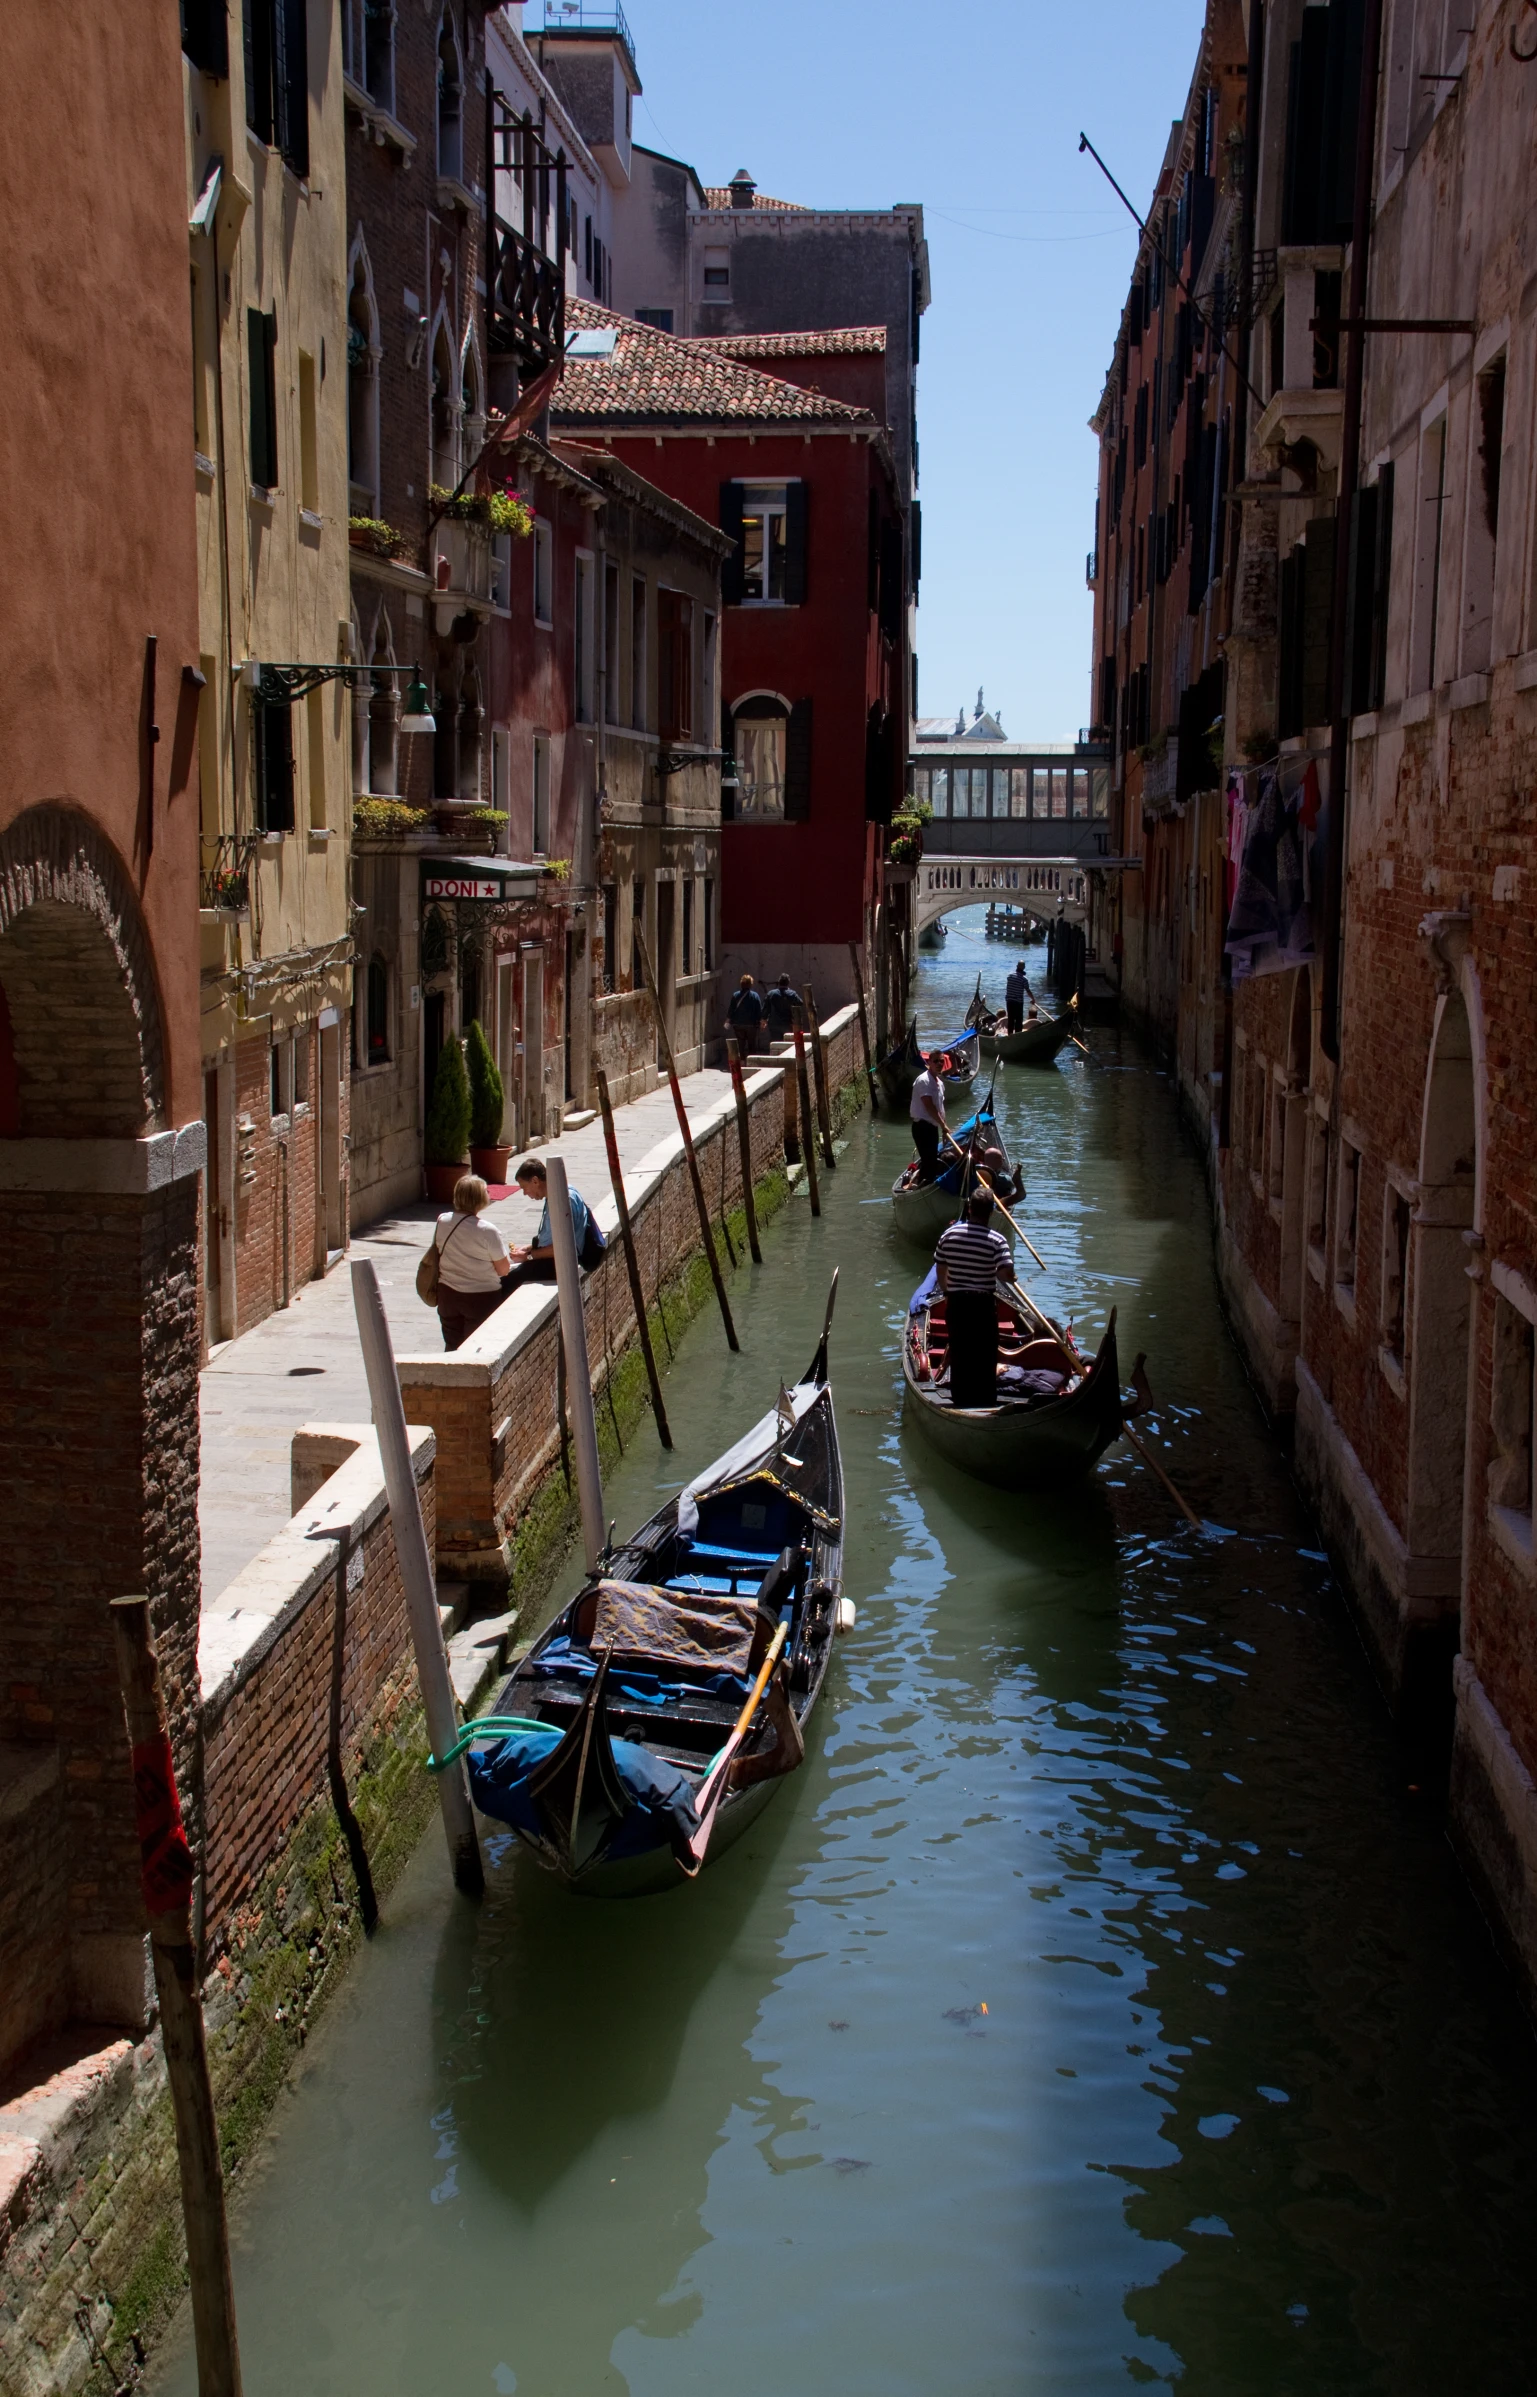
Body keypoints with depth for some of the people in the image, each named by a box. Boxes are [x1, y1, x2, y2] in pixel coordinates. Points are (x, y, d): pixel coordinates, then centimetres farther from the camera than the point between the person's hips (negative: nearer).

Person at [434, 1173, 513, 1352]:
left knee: (453, 1345, 17)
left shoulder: (442, 1221, -6)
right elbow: (503, 1270, -14)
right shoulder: (488, 1231, -20)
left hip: (447, 1295, 5)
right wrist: (507, 1253, 6)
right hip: (482, 1297, -5)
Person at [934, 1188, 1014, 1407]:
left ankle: (960, 1402, 19)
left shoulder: (949, 1234, -2)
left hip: (955, 1302, 3)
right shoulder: (996, 1240, -14)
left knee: (959, 1356, 13)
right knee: (985, 1357, 7)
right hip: (983, 1305, -3)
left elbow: (940, 1269, 7)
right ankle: (985, 1404, 10)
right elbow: (1007, 1274, -21)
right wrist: (994, 1272, 1)